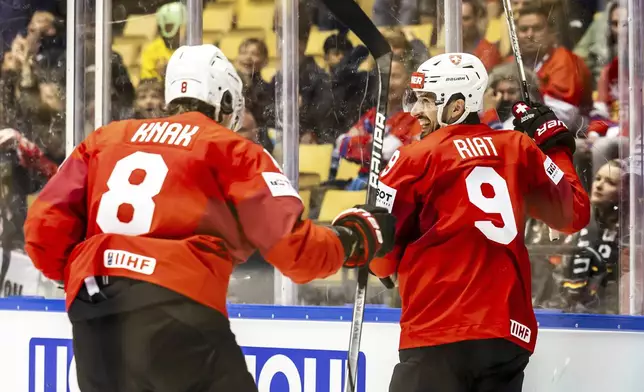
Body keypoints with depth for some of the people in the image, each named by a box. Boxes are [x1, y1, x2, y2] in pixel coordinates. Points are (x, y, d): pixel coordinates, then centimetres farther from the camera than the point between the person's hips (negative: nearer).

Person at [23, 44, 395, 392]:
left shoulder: (106, 138, 22)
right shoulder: (231, 148, 10)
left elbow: (45, 227, 13)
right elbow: (292, 245, 2)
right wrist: (356, 237, 20)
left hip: (91, 311, 5)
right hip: (173, 308, -5)